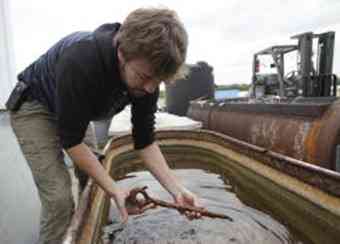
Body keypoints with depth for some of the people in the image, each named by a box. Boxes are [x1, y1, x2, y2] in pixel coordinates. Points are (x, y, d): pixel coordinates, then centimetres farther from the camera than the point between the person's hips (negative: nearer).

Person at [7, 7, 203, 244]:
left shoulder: (147, 75, -21)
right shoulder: (80, 61, -40)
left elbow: (144, 140, -14)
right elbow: (71, 139, -31)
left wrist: (176, 188, -21)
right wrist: (114, 189, -30)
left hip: (75, 112, 6)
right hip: (34, 107, -5)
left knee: (93, 179, 13)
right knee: (59, 197, -15)